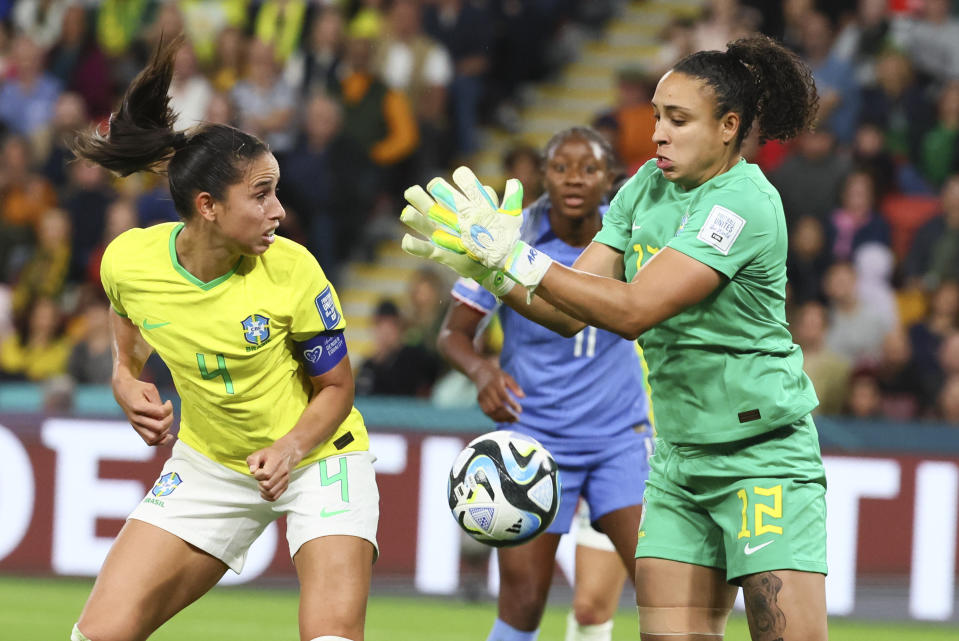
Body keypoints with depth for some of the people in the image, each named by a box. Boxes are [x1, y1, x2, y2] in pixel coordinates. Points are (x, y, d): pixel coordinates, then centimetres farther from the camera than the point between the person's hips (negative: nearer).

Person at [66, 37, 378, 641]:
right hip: (209, 465, 3)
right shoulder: (129, 260, -15)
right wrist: (129, 388, -11)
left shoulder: (292, 270, -22)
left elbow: (336, 386, -9)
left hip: (317, 456, -3)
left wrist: (290, 448, -26)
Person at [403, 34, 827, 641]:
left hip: (765, 456, -7)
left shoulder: (744, 203, -18)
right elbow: (571, 313, 5)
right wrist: (490, 269, -12)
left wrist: (514, 257, -24)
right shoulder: (647, 186, 7)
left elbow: (633, 310, -25)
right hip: (680, 455, 7)